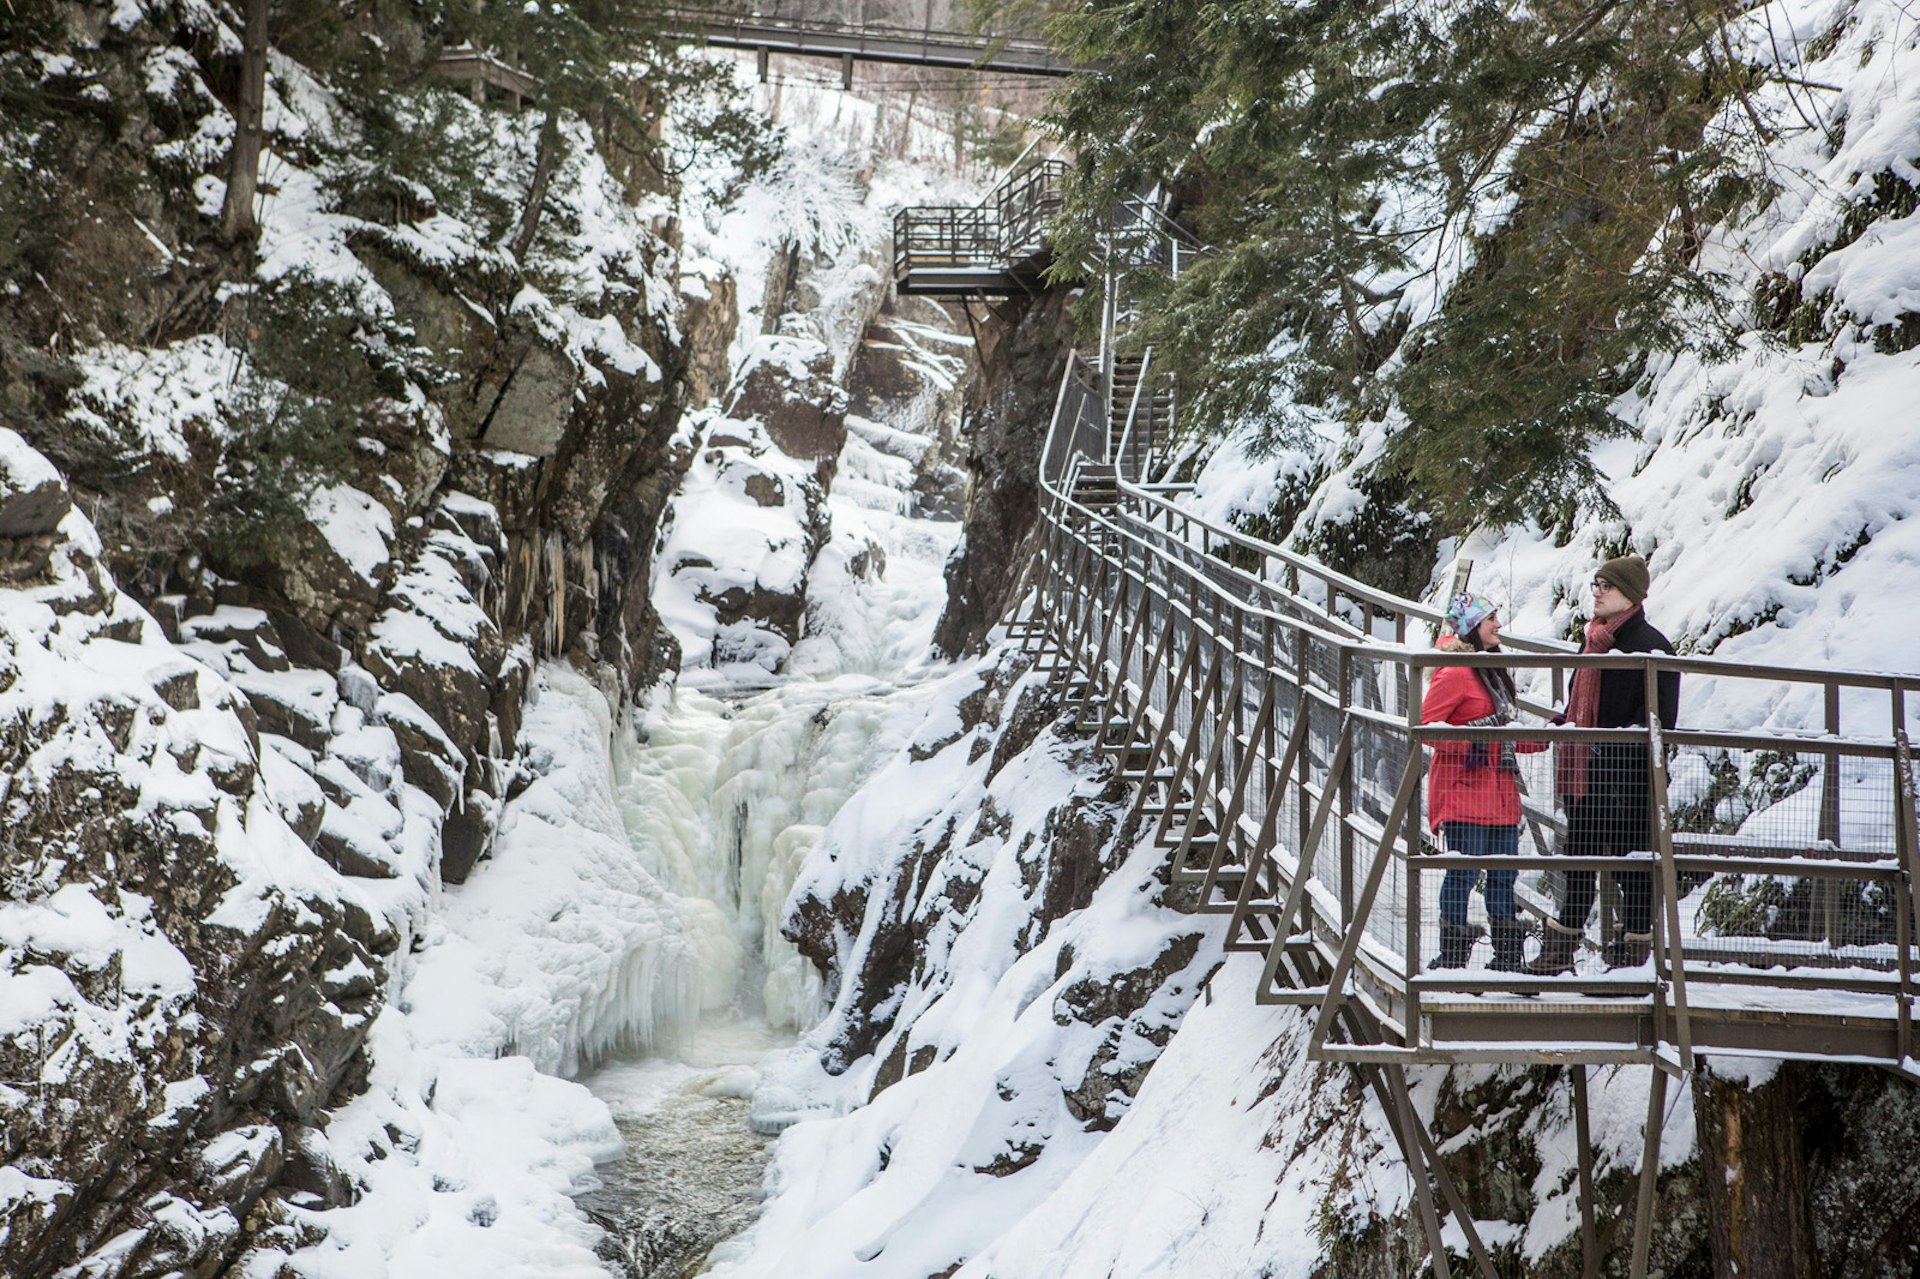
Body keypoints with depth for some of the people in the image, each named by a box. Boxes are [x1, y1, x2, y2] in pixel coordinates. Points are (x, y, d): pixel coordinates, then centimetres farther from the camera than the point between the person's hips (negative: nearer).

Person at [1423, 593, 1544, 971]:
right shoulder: (1454, 672, -9)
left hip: (1499, 790, 9)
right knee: (1464, 871, -7)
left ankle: (1507, 956, 17)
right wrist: (1470, 738, -26)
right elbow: (1425, 726, -16)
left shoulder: (1492, 670, 20)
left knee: (1503, 874, 10)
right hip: (1464, 788, -9)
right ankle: (1451, 958, -1)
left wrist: (1542, 738, 17)